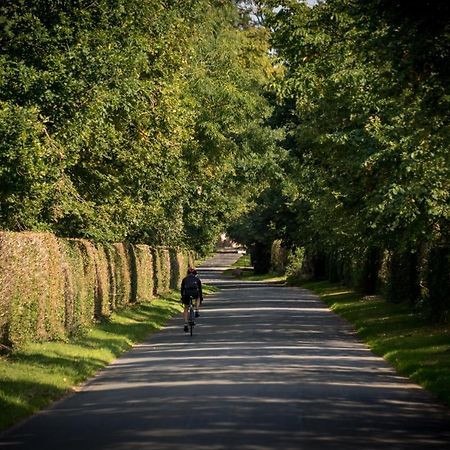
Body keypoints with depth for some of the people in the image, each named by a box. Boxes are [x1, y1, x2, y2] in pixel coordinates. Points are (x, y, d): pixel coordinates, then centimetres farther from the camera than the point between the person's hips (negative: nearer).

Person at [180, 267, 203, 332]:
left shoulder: (184, 279, 25)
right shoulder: (197, 279, 24)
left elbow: (182, 289, 26)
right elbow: (200, 290, 28)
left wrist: (182, 298, 36)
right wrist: (201, 299, 37)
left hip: (186, 294, 1)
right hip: (195, 293, 0)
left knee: (186, 309, 19)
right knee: (198, 298, 37)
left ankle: (186, 325, 11)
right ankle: (197, 312, 19)